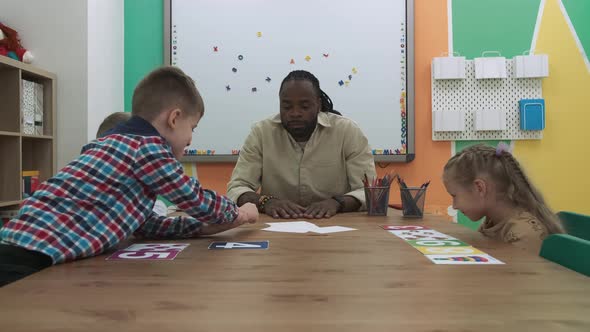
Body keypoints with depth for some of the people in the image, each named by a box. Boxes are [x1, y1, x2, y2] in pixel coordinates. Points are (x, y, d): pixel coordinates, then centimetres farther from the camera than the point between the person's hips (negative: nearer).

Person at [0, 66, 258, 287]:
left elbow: (145, 223, 20)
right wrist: (237, 213, 18)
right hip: (30, 262, -10)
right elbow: (197, 200, -1)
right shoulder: (148, 145, -11)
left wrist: (204, 227, 15)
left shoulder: (120, 143, 17)